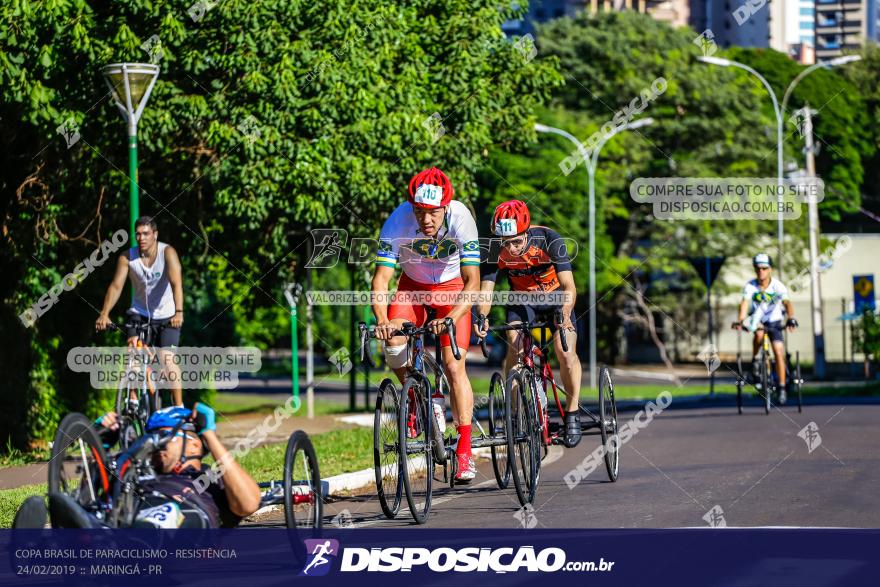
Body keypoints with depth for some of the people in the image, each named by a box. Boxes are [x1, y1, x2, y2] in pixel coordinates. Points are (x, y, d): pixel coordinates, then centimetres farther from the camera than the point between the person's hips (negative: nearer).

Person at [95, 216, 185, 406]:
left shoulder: (167, 252, -19)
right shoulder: (127, 257, -11)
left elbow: (176, 283, -32)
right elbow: (116, 286, -18)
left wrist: (178, 312, -46)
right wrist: (104, 314, -33)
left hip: (166, 316, -2)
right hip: (140, 313, 2)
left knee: (168, 360, -14)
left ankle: (179, 406, -8)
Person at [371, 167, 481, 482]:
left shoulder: (461, 219, -32)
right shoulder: (398, 221, -30)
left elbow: (473, 282, -32)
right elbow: (381, 278, -30)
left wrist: (451, 318, -48)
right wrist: (381, 321, -47)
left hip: (451, 288, -2)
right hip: (413, 286, 2)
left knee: (454, 366, -14)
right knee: (393, 343, -24)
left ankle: (465, 450, -8)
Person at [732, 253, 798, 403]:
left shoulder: (778, 286, -20)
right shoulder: (750, 286, -18)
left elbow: (787, 303, -33)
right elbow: (745, 303, -31)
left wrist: (791, 319, -52)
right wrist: (740, 321, -49)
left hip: (774, 322, 0)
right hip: (758, 320, 0)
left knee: (779, 353, -11)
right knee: (759, 334, -35)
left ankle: (782, 388, -2)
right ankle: (754, 359, -7)